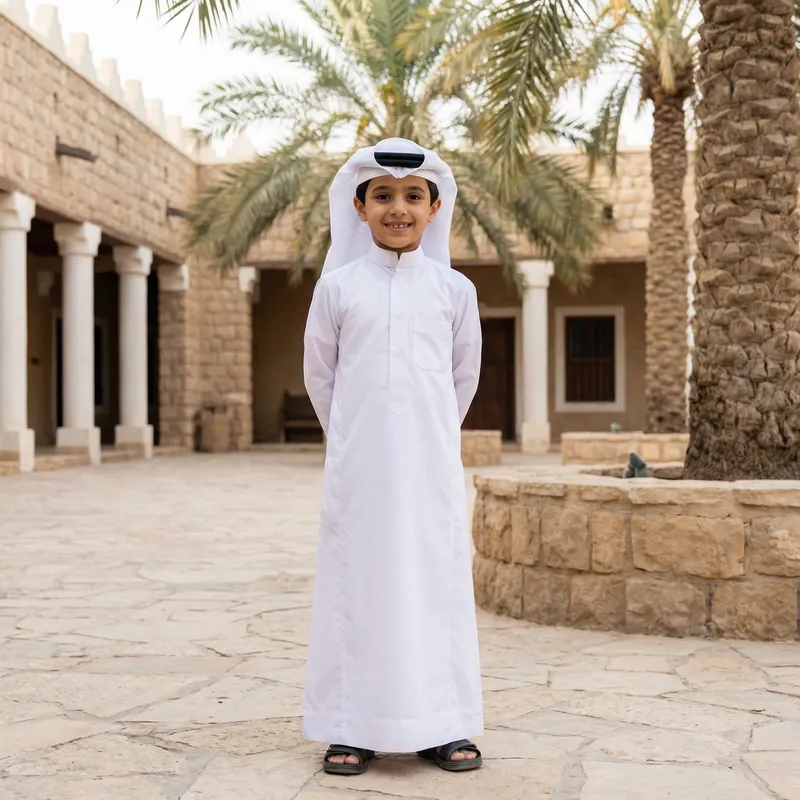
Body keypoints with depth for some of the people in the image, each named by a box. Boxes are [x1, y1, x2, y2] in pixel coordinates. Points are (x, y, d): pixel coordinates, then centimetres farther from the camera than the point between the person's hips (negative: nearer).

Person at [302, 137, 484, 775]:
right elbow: (319, 373, 10)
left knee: (437, 578, 3)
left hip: (432, 464, 1)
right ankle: (351, 727, 10)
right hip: (358, 465, 0)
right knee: (356, 579, 2)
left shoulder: (454, 289, 4)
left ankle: (440, 725, 13)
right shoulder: (337, 286, 2)